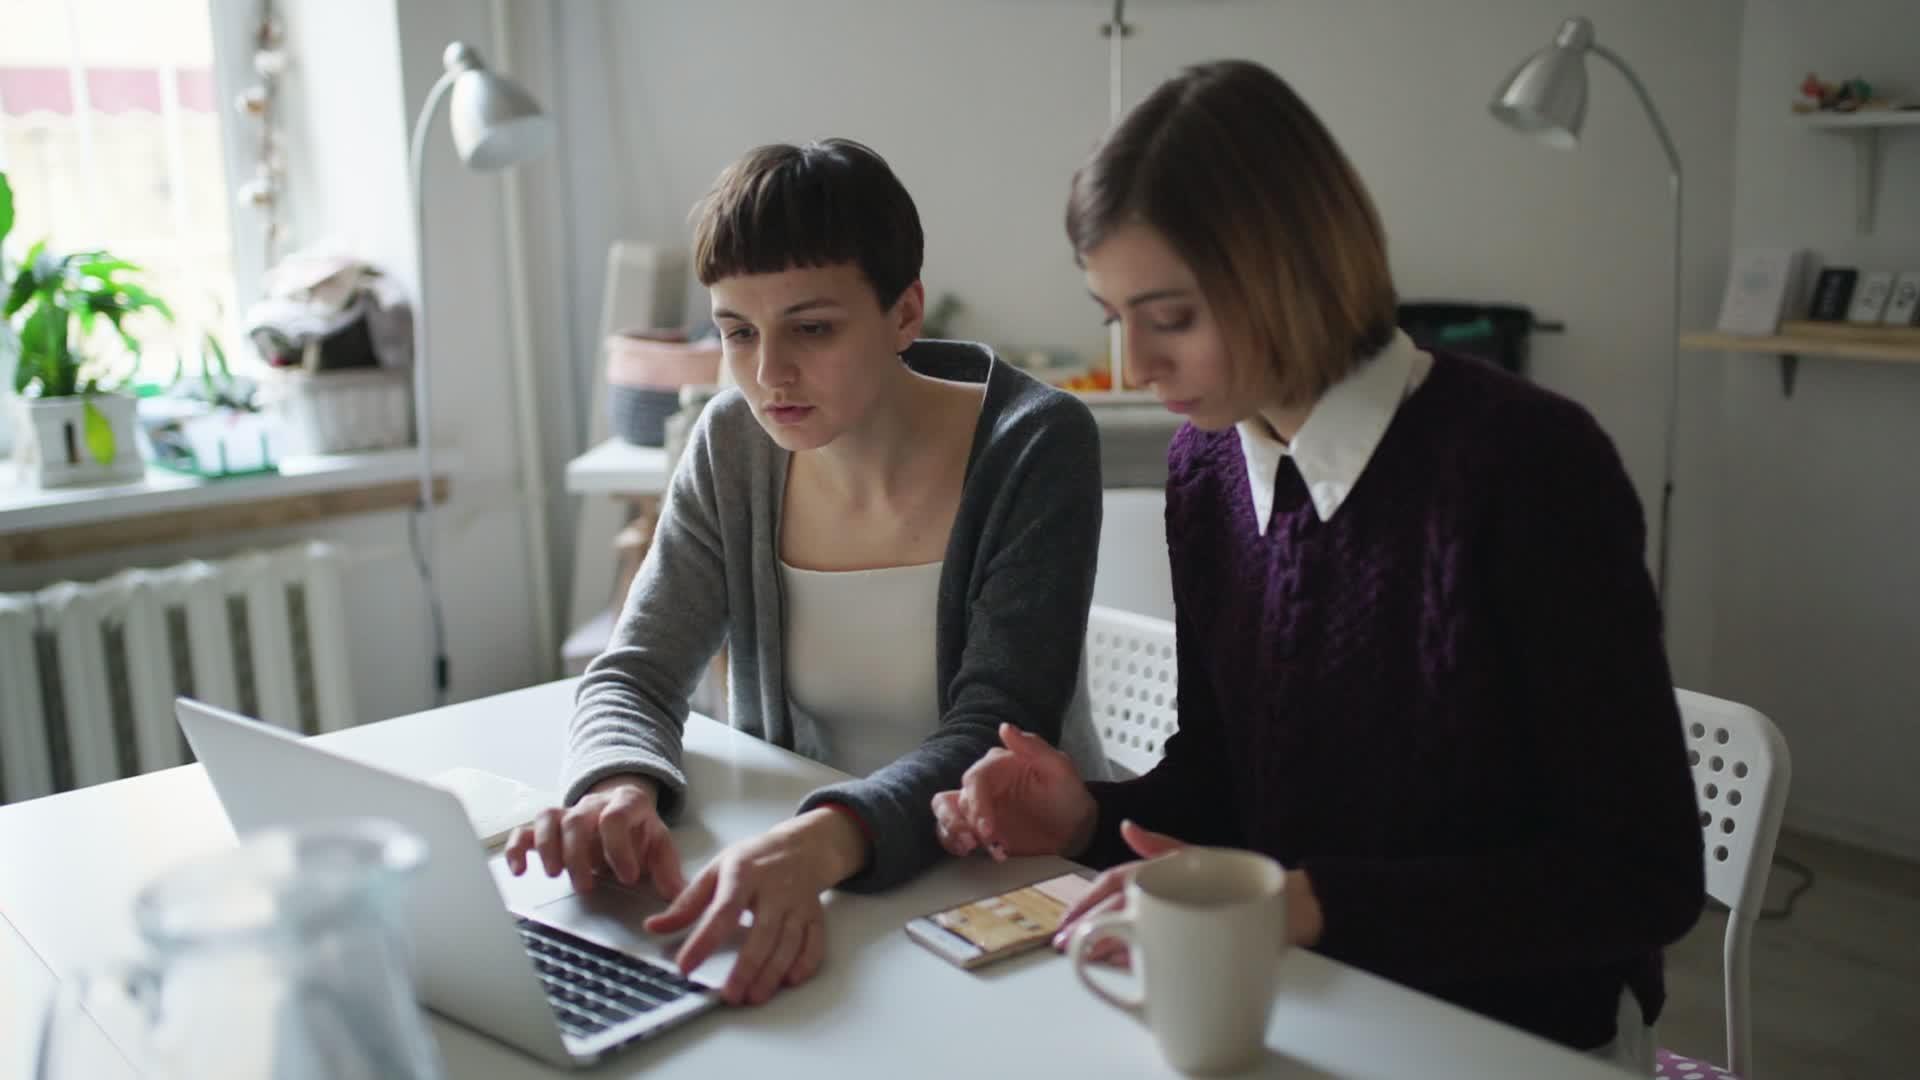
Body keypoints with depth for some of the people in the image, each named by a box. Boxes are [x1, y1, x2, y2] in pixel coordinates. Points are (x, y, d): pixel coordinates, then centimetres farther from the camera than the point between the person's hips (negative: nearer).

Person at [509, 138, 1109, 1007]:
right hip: (802, 875, 4)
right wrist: (619, 787, -26)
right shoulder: (735, 446, -3)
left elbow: (994, 734, -21)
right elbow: (633, 675, -3)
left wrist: (829, 838, -39)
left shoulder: (1033, 446, -15)